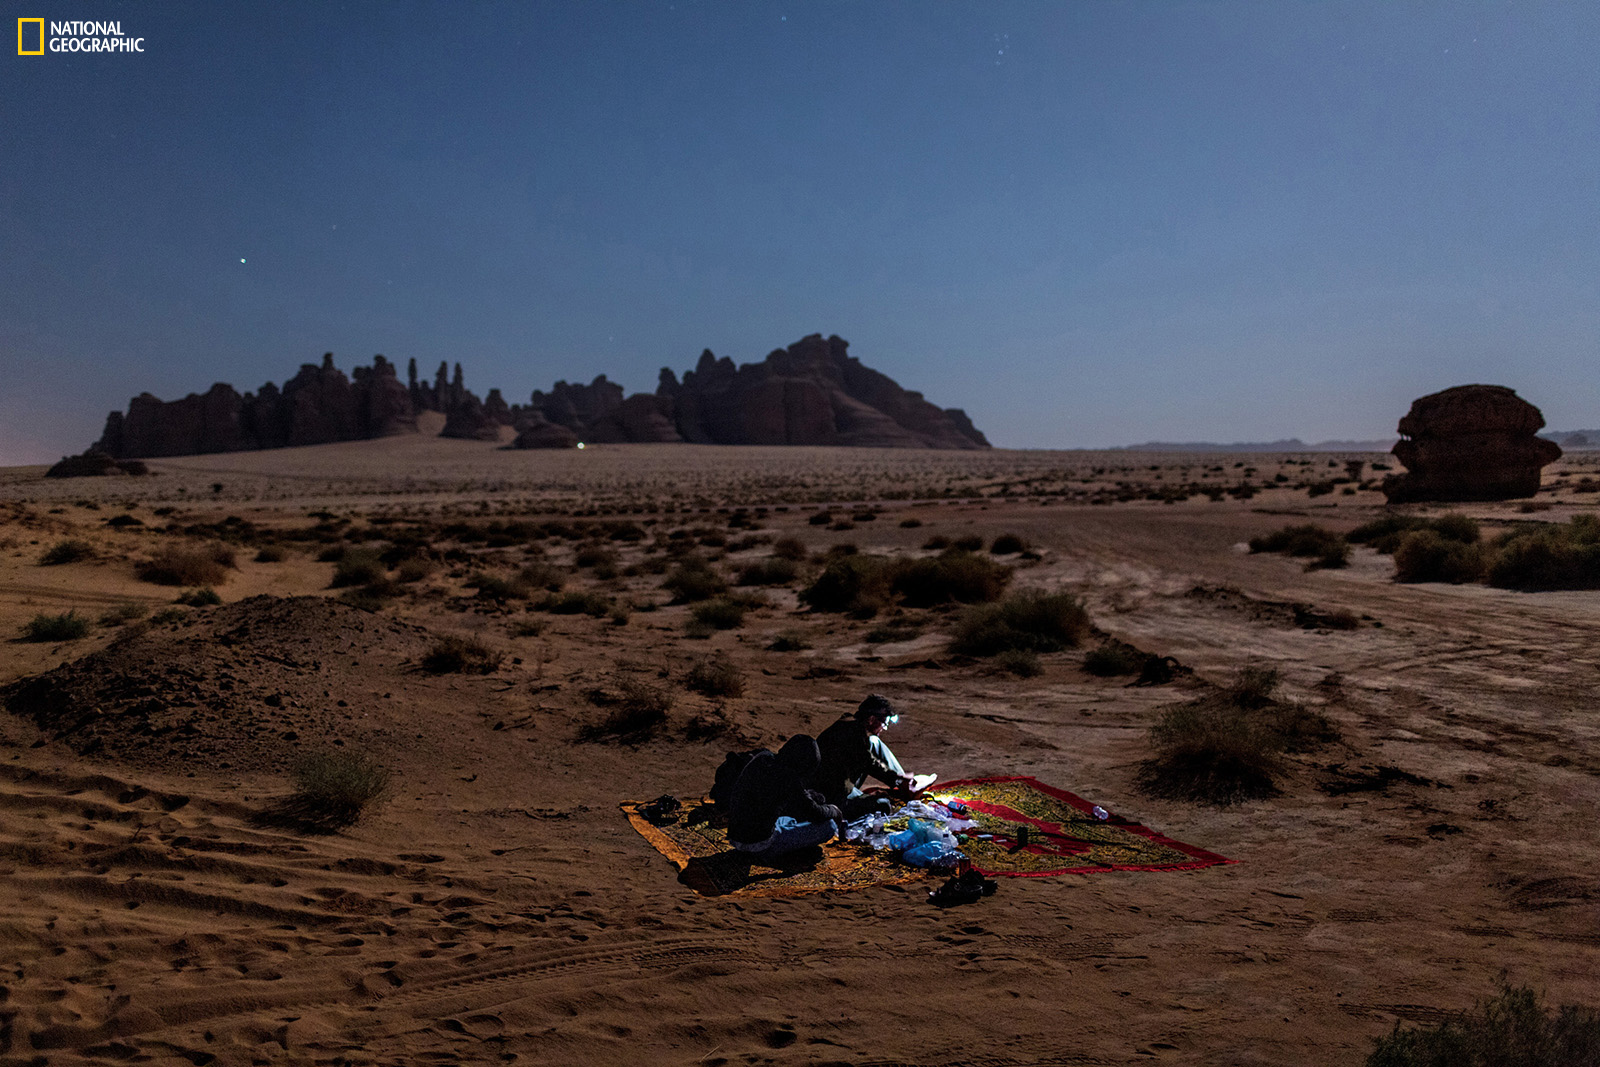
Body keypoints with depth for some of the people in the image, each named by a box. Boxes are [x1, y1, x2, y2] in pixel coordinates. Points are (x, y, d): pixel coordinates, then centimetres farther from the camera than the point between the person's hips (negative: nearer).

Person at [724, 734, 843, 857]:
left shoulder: (762, 758, 2)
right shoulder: (788, 777, -19)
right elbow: (815, 815, -9)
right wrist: (833, 810, 11)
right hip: (762, 845, -8)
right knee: (828, 826, -1)